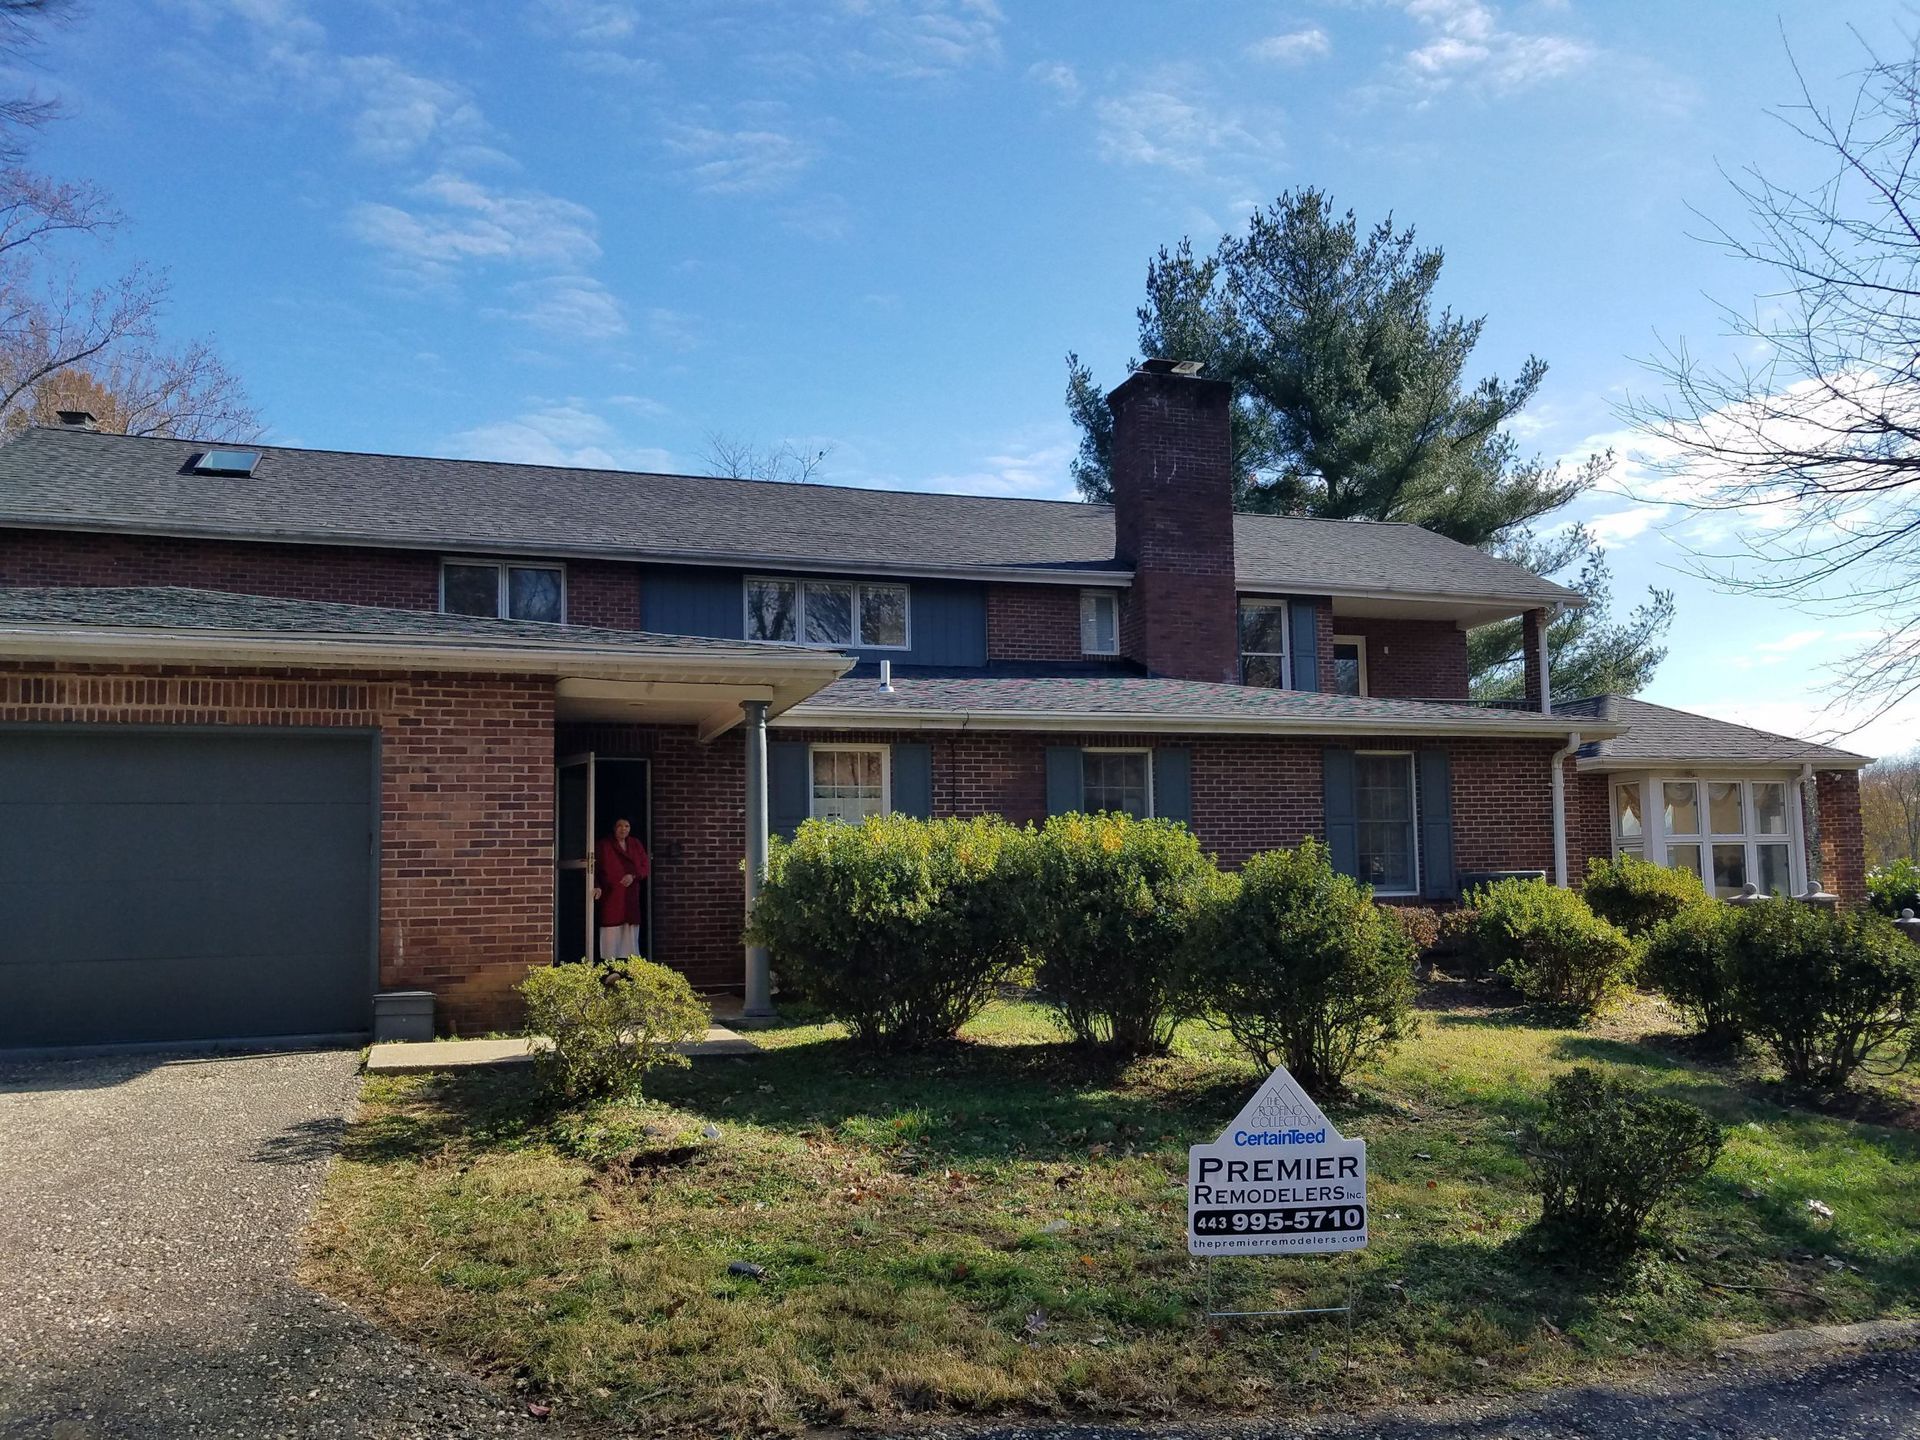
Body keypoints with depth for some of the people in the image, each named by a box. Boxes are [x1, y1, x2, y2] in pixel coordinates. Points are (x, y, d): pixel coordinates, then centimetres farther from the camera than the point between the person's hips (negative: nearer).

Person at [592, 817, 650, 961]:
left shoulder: (635, 844, 13)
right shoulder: (605, 846, 1)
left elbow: (647, 867, 8)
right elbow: (594, 868, -4)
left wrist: (634, 876, -11)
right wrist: (596, 886, -21)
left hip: (631, 898, 4)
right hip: (611, 897, -4)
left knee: (631, 932, 5)